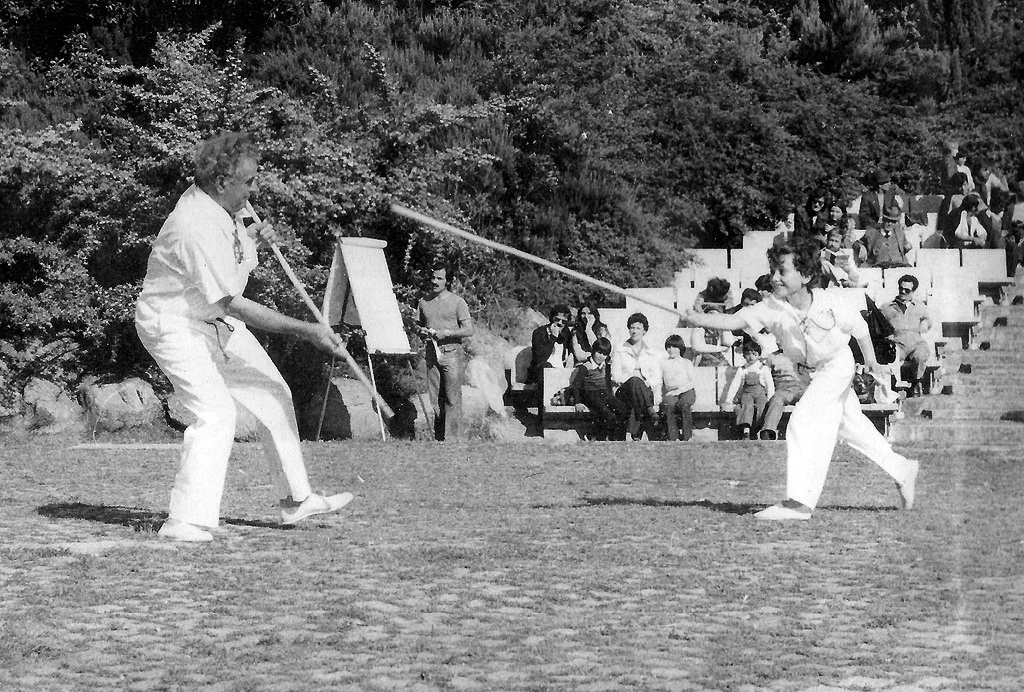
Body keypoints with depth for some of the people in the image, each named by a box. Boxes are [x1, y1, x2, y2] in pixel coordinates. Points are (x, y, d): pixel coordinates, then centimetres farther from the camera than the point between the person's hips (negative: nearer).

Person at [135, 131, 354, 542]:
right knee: (217, 411, -25)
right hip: (172, 323, -10)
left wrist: (255, 235, -4)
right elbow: (235, 306, -32)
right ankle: (186, 521, -24)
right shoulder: (197, 227, -33)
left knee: (274, 397, 13)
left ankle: (295, 499, 25)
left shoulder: (228, 202, -6)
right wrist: (305, 330, -30)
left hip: (215, 318, 10)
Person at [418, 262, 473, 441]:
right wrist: (422, 331, -1)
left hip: (452, 353, -4)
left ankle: (452, 438, -7)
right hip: (432, 354, 4)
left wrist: (446, 333, -16)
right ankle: (438, 438, 10)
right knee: (435, 399, 4)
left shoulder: (457, 302, -1)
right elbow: (418, 326, 22)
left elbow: (468, 330, -5)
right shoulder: (423, 302, 12)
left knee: (452, 398, -7)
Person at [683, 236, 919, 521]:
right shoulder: (773, 307, -23)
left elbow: (858, 327, -10)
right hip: (810, 370, 6)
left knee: (803, 421, -21)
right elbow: (737, 320, -34)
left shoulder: (832, 302, -28)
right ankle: (902, 470, 39)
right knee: (852, 427, 19)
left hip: (838, 364, -6)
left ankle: (799, 502, -22)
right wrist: (700, 320, -50)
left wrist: (871, 360, 0)